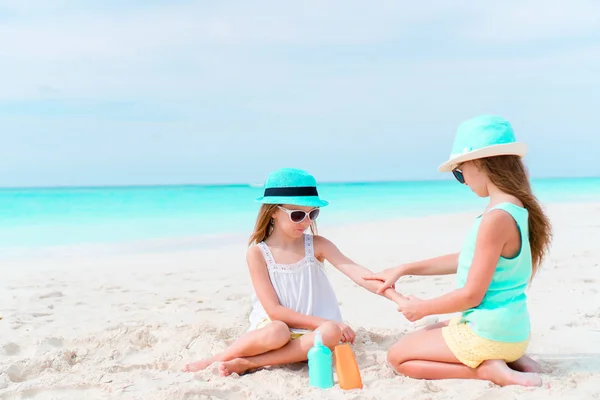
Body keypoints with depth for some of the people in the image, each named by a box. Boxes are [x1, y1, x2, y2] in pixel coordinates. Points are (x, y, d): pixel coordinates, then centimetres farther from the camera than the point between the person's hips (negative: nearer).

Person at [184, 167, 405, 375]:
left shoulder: (317, 246, -2)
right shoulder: (257, 254, -9)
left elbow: (356, 272, -15)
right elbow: (273, 310, -13)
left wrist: (397, 297, -30)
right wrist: (322, 322, -20)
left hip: (310, 332, 3)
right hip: (272, 327, -3)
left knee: (331, 333, -32)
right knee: (277, 332, -38)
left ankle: (245, 364, -25)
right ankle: (216, 360, -17)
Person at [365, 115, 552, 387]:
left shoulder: (496, 219, -26)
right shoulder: (517, 209, 4)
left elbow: (471, 295, -22)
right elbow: (466, 261, 14)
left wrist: (423, 308, -4)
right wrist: (404, 269, 18)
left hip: (487, 334, -9)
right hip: (510, 331, 9)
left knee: (397, 356, 8)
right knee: (425, 335, 32)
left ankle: (488, 370, -7)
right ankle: (507, 359, 10)